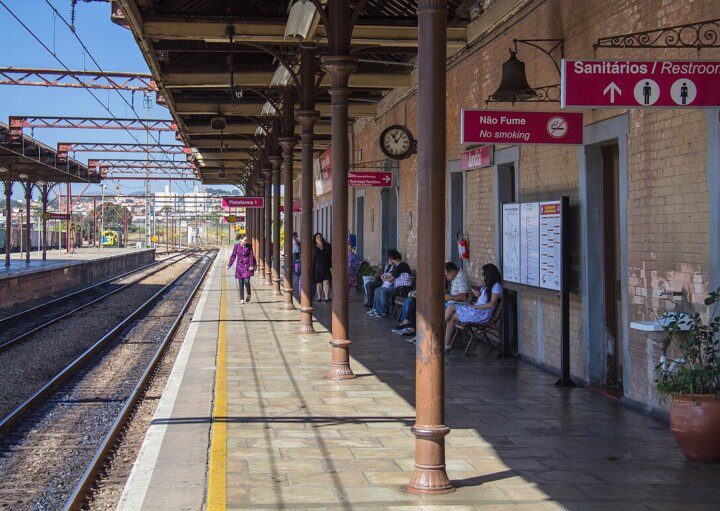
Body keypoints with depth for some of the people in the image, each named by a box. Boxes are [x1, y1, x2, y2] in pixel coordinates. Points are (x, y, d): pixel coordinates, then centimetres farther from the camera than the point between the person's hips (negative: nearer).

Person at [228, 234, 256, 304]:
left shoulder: (249, 246, 0)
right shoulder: (236, 246, 0)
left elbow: (251, 256, 0)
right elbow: (233, 256, 7)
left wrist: (251, 265, -11)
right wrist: (229, 265, 5)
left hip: (247, 266, -1)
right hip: (239, 266, 1)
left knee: (246, 281, -13)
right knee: (240, 282, 0)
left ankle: (248, 293, 16)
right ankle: (242, 299, 7)